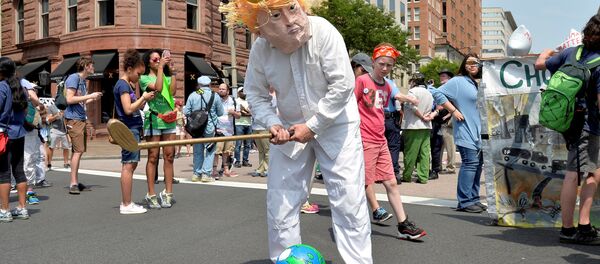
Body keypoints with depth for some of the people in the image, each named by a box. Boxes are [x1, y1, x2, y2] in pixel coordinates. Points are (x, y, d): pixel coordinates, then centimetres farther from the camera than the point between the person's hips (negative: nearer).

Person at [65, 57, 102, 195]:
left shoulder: (83, 80, 18)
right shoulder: (73, 78, -9)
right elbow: (70, 99, -18)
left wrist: (94, 98, 11)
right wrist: (89, 96, -15)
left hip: (81, 119, 10)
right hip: (74, 119, -10)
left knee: (78, 151, 12)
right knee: (78, 150, -12)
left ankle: (76, 182, 19)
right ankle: (73, 184, -10)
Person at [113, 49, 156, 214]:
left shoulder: (128, 85, 20)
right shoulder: (123, 85, -10)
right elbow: (128, 109, -19)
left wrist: (145, 100, 6)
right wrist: (143, 98, -9)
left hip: (134, 128, 10)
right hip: (129, 129, -10)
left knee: (131, 165, 10)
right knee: (128, 165, -9)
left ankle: (126, 203, 15)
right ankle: (126, 205, -6)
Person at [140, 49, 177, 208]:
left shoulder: (166, 77, 16)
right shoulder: (144, 78, 4)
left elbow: (172, 90, -5)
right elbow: (157, 87, -16)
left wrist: (172, 71, -4)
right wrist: (161, 68, -11)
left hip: (169, 120, 4)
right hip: (153, 119, -4)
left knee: (169, 157, 2)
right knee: (153, 157, -3)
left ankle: (168, 193, 6)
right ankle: (151, 195, 2)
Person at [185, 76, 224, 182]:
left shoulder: (192, 95, -1)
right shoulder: (215, 96, -4)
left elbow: (186, 112, -1)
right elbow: (220, 113, 3)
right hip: (210, 128, -2)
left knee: (198, 151, 12)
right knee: (209, 151, 4)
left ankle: (196, 174, 15)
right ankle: (206, 173, -2)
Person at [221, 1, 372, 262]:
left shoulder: (323, 31, -23)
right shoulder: (260, 49, -12)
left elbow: (343, 85, -23)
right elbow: (255, 93, 1)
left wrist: (313, 126, -20)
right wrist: (273, 122, -16)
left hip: (335, 124, -3)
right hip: (291, 129, 4)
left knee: (349, 201, -4)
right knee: (280, 203, 8)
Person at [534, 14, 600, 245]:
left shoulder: (571, 52, 4)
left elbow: (540, 64, 17)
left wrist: (546, 53, 37)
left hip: (571, 120, 8)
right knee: (574, 175, -5)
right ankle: (568, 230, 1)